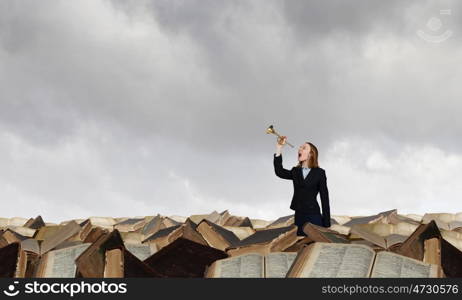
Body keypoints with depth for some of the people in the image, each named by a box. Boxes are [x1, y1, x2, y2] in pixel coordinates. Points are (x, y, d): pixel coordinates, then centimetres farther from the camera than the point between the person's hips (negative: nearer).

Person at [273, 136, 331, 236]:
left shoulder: (319, 173, -1)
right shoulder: (295, 171, 11)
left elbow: (324, 198, -2)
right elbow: (279, 172, -8)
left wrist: (326, 224, -6)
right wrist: (279, 148, -14)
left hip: (314, 216, -4)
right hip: (299, 217, 4)